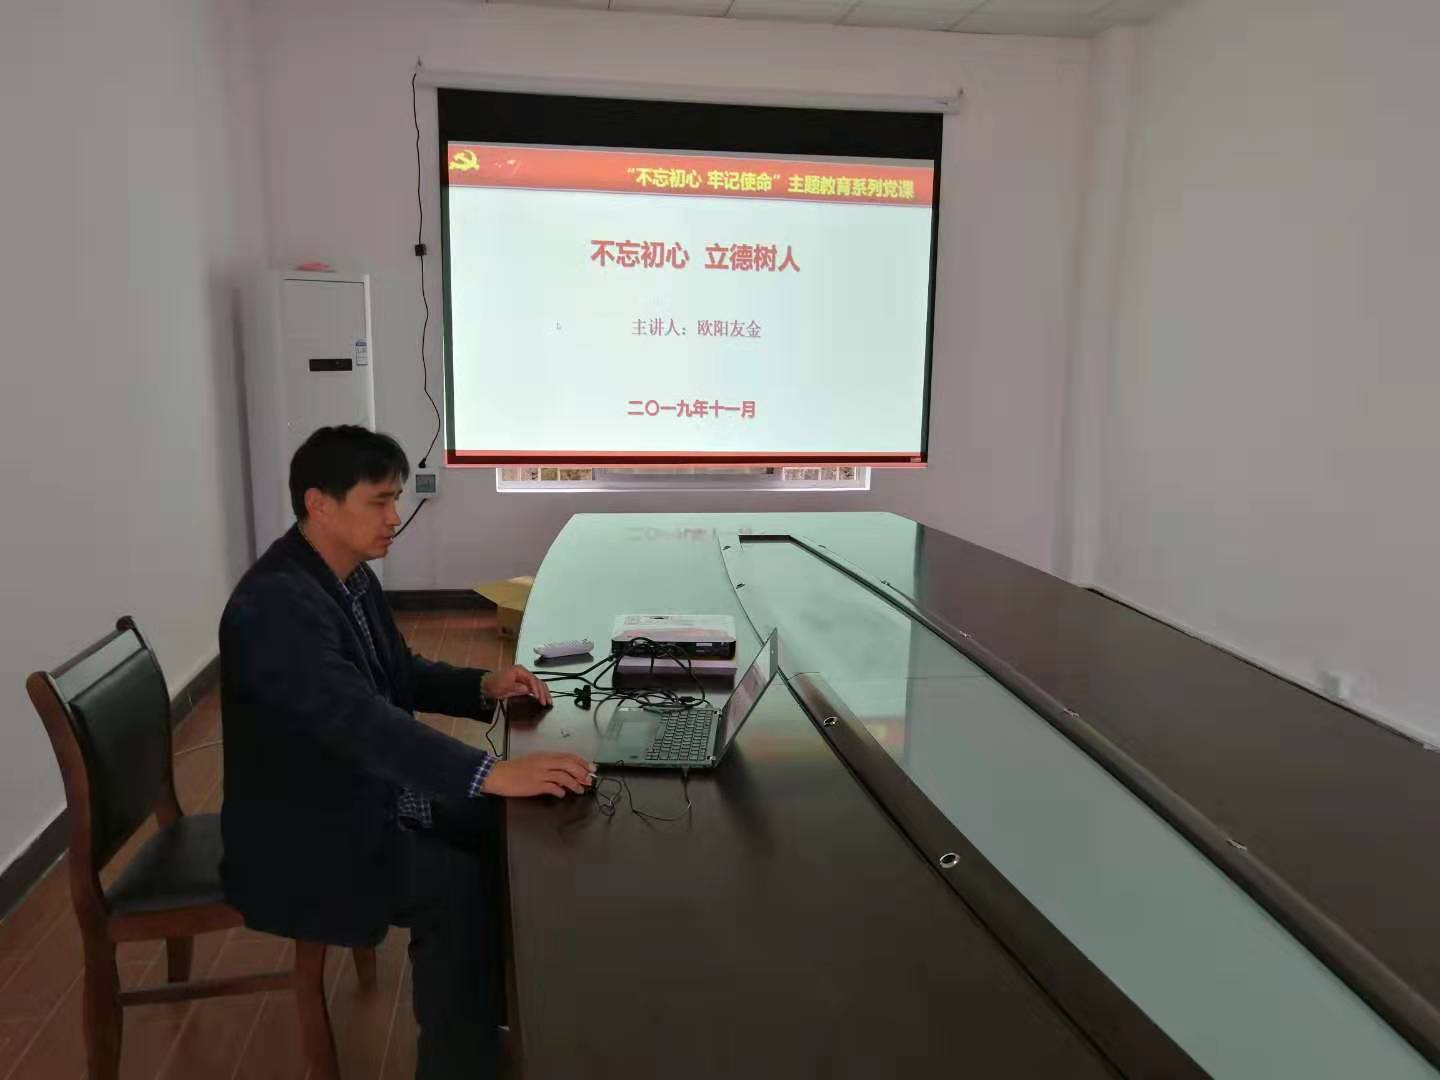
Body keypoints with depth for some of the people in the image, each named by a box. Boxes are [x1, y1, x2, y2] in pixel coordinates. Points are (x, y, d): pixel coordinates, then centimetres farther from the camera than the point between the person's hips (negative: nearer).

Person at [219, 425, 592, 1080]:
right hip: (305, 841, -9)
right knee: (461, 890, -22)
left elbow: (400, 675, 14)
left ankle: (512, 1012, 21)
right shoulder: (275, 602, -27)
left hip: (365, 797, 9)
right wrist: (492, 774, -47)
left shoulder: (351, 576, 2)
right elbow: (360, 719, -39)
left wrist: (483, 687, -5)